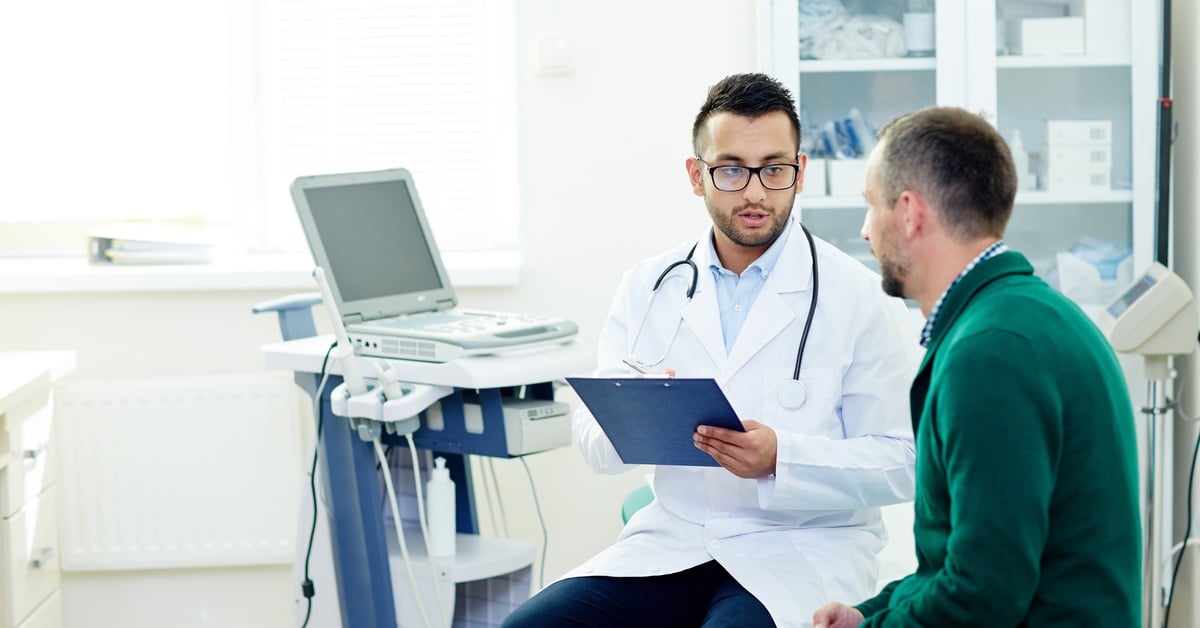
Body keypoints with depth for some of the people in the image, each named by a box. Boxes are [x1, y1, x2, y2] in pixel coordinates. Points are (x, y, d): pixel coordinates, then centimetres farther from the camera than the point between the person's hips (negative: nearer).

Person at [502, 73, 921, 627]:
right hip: (671, 539, 4)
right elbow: (595, 445, 5)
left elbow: (900, 463, -5)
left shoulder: (863, 299, -2)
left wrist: (780, 459, -21)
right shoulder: (649, 286, 9)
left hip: (801, 552, -4)